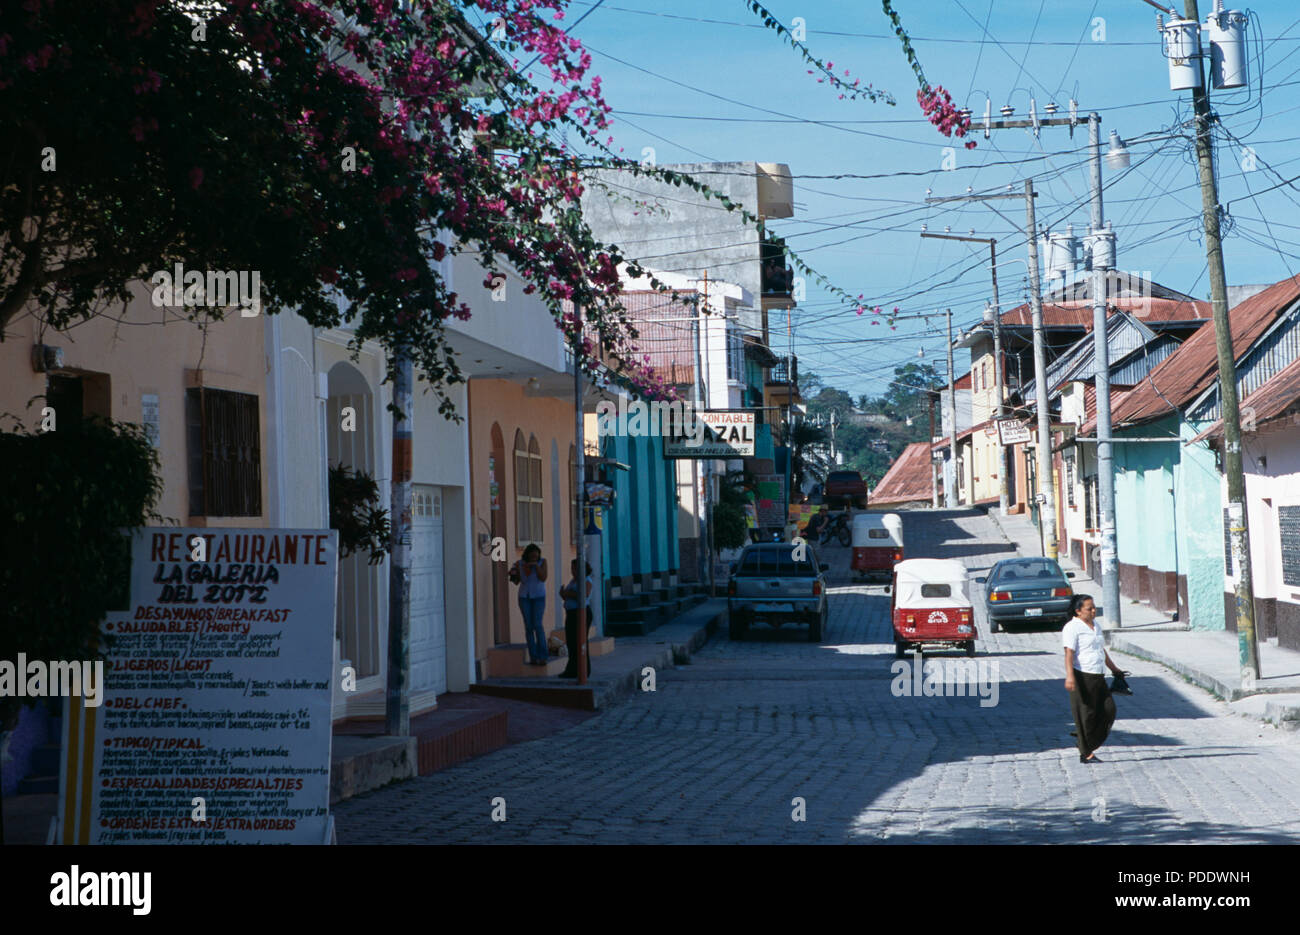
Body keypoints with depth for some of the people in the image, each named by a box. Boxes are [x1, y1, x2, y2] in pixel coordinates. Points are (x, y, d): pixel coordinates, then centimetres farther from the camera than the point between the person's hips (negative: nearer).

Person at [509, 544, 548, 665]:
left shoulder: (542, 561, -8)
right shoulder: (519, 563, -4)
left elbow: (543, 578, -18)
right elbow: (516, 582, -3)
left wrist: (536, 565, -29)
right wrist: (513, 574, -24)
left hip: (539, 596, -2)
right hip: (524, 596, 2)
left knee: (538, 625, -14)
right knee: (528, 626, -2)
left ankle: (543, 656, -9)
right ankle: (533, 657, 3)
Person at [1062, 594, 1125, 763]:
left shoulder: (1095, 626, 19)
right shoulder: (1072, 628, -9)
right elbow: (1069, 653, -18)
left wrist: (1114, 668, 36)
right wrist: (1069, 676, -27)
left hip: (1098, 676, 8)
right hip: (1082, 676, -8)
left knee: (1108, 709, 1)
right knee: (1085, 713, -4)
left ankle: (1085, 739, 15)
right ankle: (1086, 753, 3)